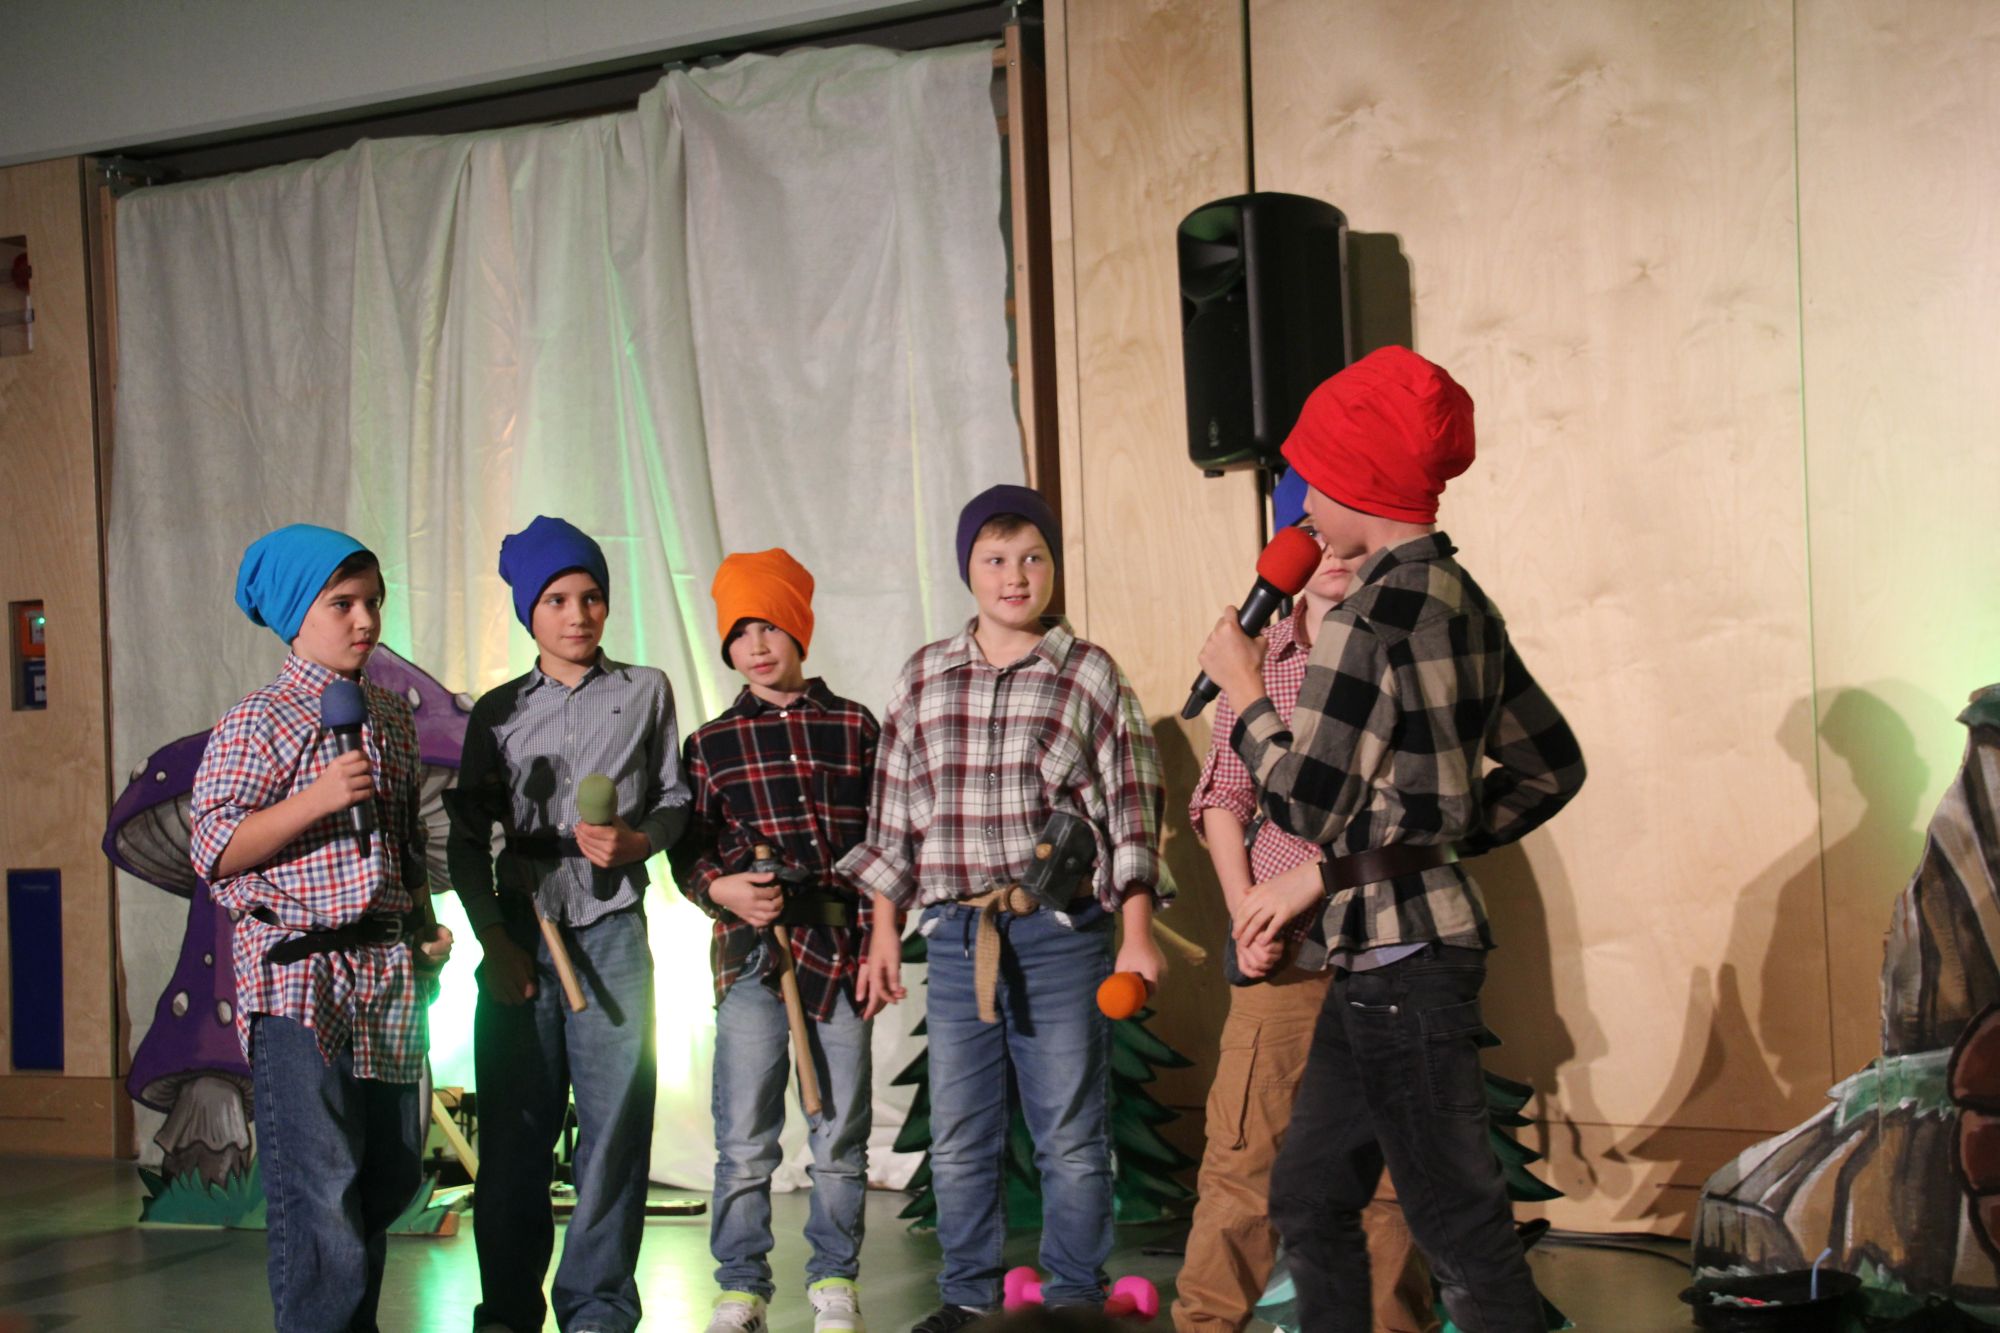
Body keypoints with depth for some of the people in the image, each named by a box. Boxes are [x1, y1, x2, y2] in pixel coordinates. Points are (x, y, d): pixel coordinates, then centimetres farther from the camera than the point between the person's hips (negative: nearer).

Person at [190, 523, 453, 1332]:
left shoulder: (391, 717, 14)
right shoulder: (258, 722, -8)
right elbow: (213, 850, -14)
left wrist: (424, 928, 13)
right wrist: (319, 798, -23)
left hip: (389, 973, 7)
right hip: (300, 973, -7)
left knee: (390, 1175, 14)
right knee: (319, 1189, -8)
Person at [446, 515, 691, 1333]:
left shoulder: (645, 692, 9)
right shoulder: (499, 711, 9)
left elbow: (676, 799, 11)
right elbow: (467, 839, 8)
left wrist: (637, 840, -10)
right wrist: (493, 941, -1)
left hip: (612, 934, 0)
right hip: (520, 935, 1)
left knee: (615, 1120, -2)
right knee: (514, 1129, 2)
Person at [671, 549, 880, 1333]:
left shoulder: (855, 728, 8)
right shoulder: (712, 744, 8)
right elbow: (687, 853, 8)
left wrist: (883, 942, 4)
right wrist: (721, 889, -13)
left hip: (843, 947, 0)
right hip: (751, 951, 0)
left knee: (842, 1133, 6)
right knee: (745, 1139, 0)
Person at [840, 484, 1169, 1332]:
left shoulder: (1089, 675, 1)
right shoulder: (922, 680, 9)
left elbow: (1132, 809, 1)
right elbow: (895, 814, 13)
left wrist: (1136, 935, -4)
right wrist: (883, 933, 11)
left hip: (1063, 935, -2)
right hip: (957, 936, 3)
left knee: (1072, 1136, 4)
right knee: (959, 1138, 8)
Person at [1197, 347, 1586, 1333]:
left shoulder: (1368, 616, -16)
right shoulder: (1465, 605, 11)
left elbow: (1307, 804, -15)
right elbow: (1550, 765, 17)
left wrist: (1241, 687, 0)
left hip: (1394, 954, -10)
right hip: (1402, 943, 10)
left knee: (1461, 1230, -4)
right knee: (1310, 1197, 18)